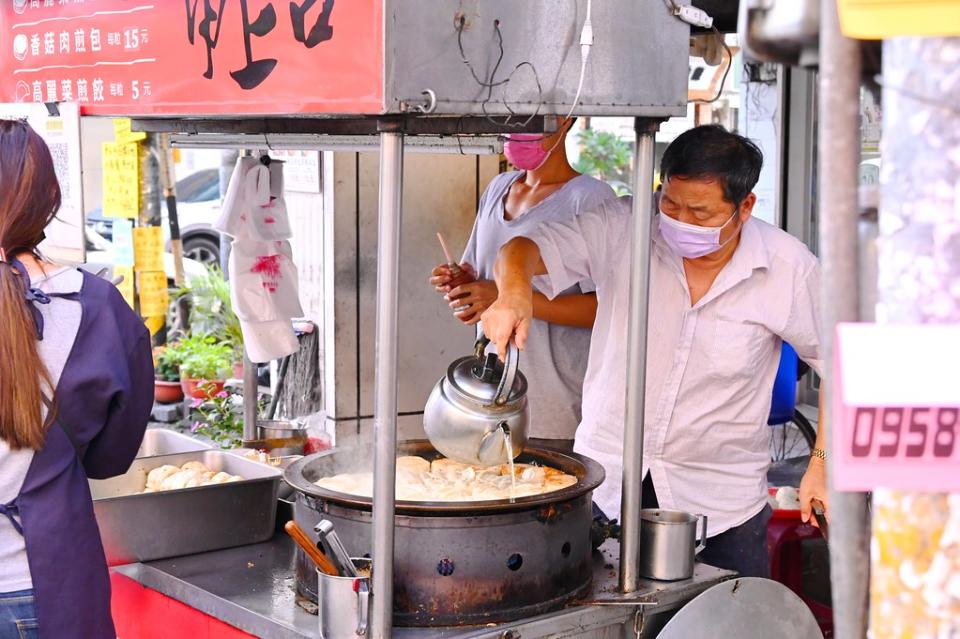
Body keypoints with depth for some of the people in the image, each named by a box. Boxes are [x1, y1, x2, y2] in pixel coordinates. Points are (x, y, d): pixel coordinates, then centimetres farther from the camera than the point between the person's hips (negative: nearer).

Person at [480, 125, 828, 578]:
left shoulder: (789, 268, -9)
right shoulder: (622, 229, -9)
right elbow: (527, 247, -13)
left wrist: (823, 463, -2)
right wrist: (514, 290, -36)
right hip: (605, 481, 1)